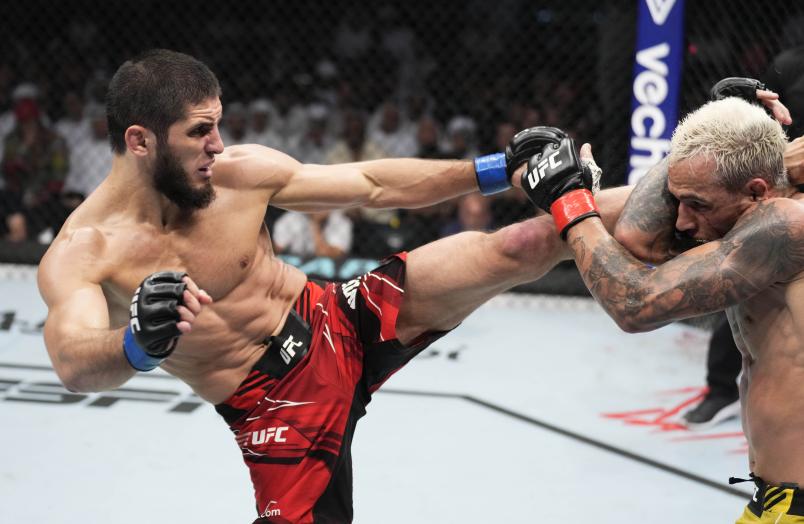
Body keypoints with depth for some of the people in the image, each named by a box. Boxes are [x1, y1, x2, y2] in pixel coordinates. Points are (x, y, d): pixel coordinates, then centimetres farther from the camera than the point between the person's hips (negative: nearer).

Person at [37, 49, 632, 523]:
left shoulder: (241, 171, -9)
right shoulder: (80, 254, -19)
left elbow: (375, 185, 1)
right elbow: (75, 365, -37)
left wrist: (500, 171, -2)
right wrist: (138, 344, -61)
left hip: (345, 323, 3)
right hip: (273, 404, -3)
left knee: (520, 249, -6)